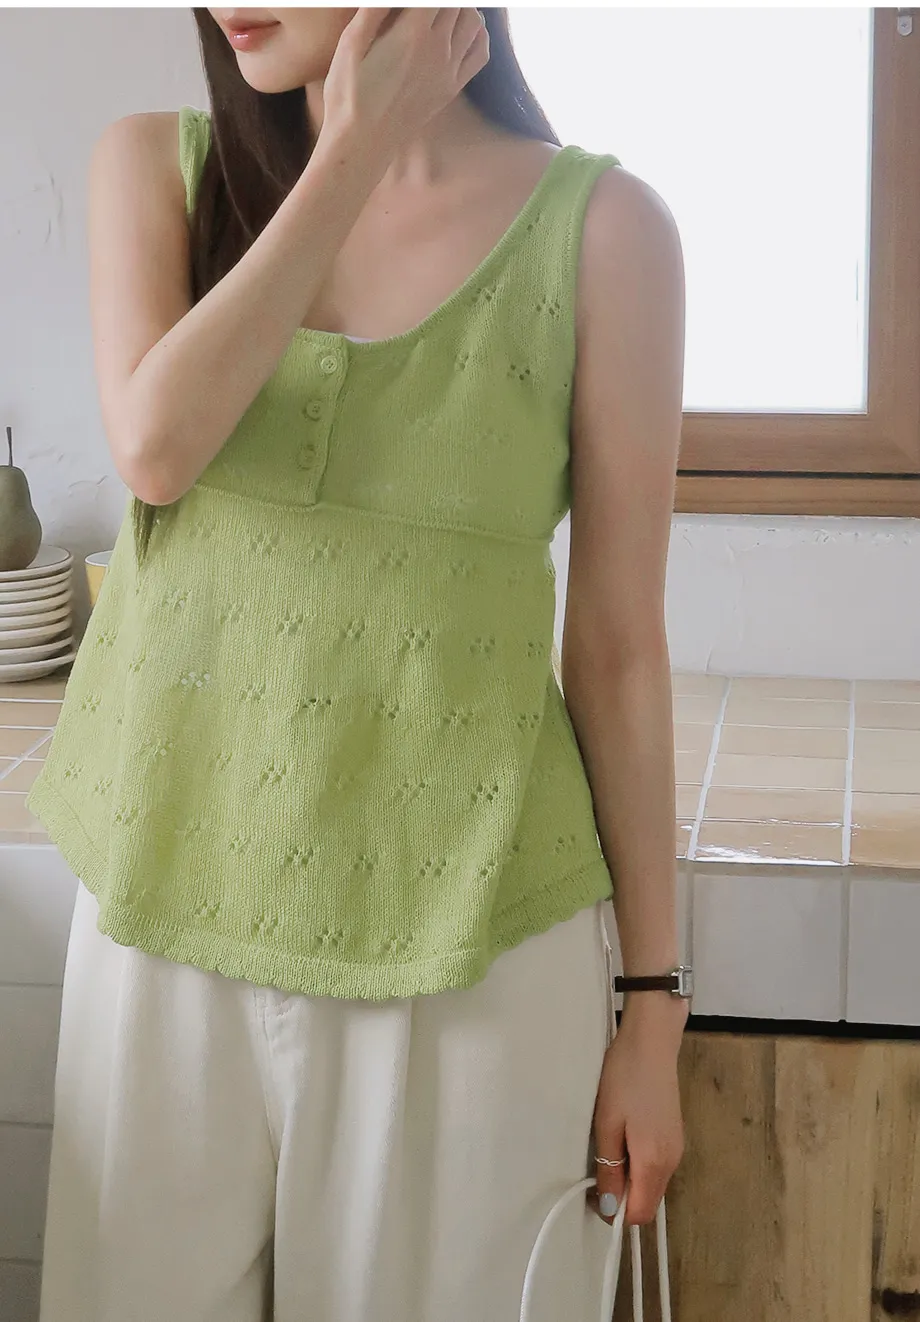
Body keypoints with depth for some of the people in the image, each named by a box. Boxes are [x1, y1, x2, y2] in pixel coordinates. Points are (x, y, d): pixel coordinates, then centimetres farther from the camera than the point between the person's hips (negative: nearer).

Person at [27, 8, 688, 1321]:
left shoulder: (598, 225, -5)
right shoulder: (156, 166, 4)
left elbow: (620, 645, -4)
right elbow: (155, 446, -14)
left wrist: (652, 1004, -2)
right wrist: (356, 148, -12)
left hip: (456, 920, -2)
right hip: (169, 903, 3)